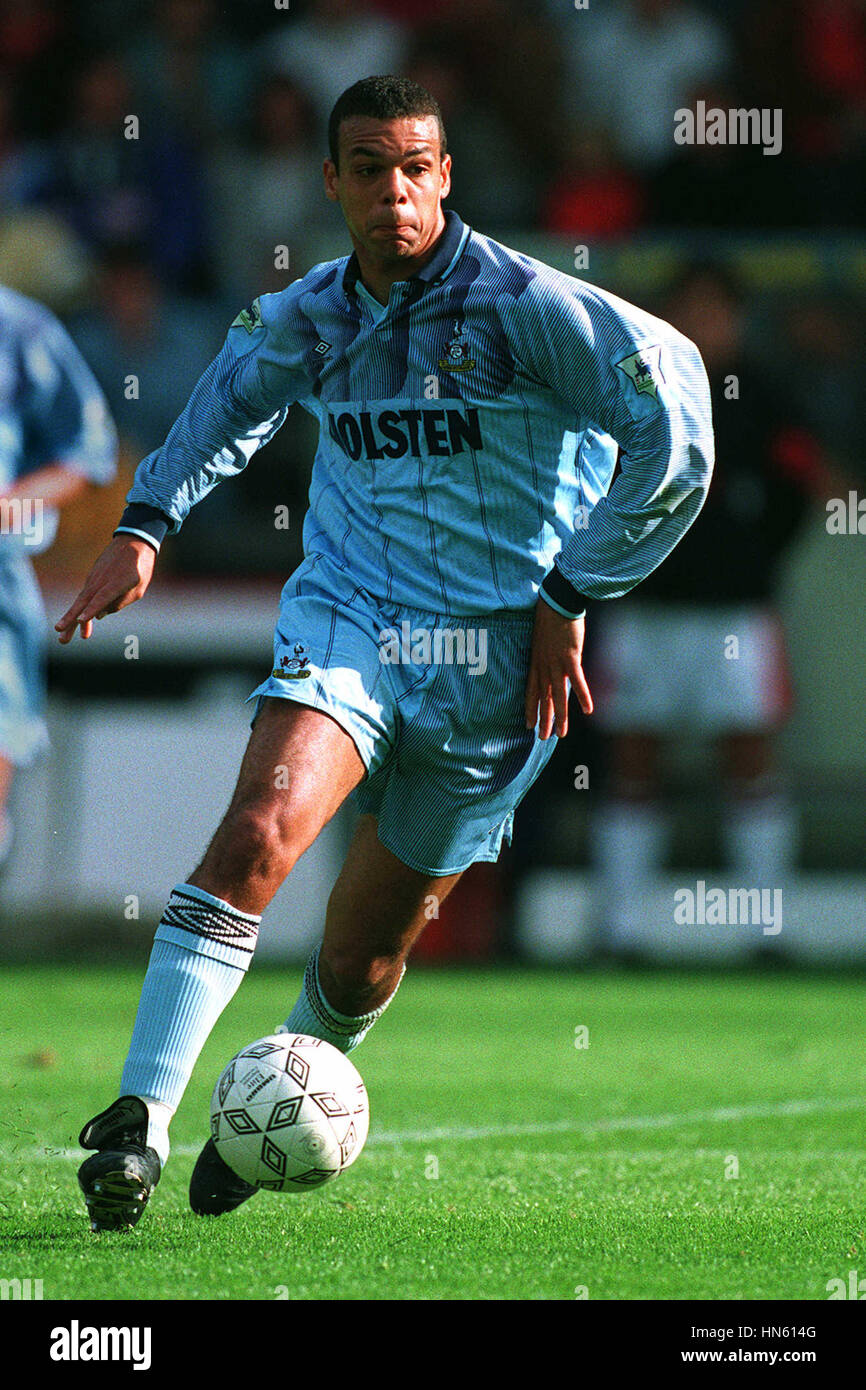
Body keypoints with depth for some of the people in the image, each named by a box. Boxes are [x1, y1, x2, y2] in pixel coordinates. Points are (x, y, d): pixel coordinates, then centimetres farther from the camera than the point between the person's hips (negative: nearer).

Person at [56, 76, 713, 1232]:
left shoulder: (523, 306, -11)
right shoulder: (305, 318, 4)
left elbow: (675, 439, -10)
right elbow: (230, 400, 27)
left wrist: (571, 595, -7)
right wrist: (147, 521, 16)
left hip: (494, 654, -2)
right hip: (345, 615, 2)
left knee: (369, 947, 6)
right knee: (257, 834, -25)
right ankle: (138, 1118, -28)